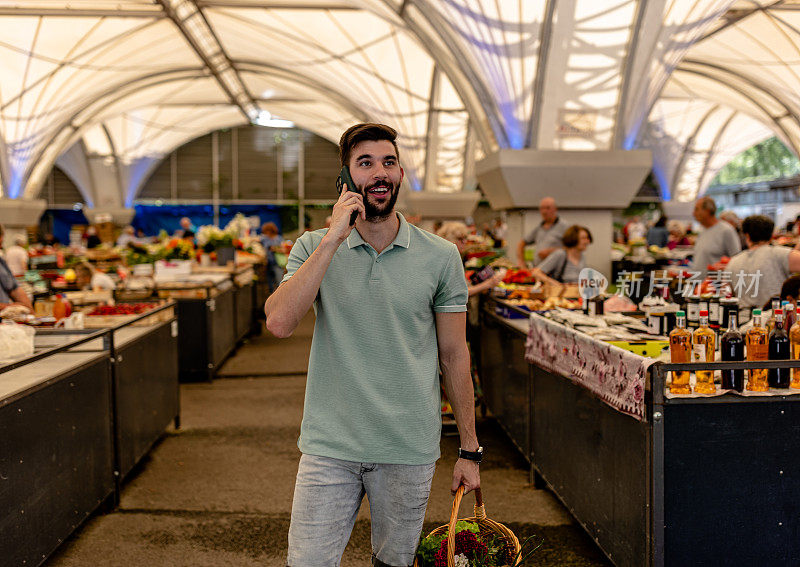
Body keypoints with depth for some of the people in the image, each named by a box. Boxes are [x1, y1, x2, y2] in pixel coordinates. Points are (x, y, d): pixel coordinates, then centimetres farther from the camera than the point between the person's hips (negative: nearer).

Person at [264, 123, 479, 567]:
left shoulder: (440, 258, -2)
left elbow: (454, 355, 3)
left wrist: (469, 449, 4)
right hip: (329, 447, 0)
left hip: (410, 450, 1)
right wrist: (333, 239, -19)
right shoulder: (314, 248, 0)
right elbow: (279, 323, -17)